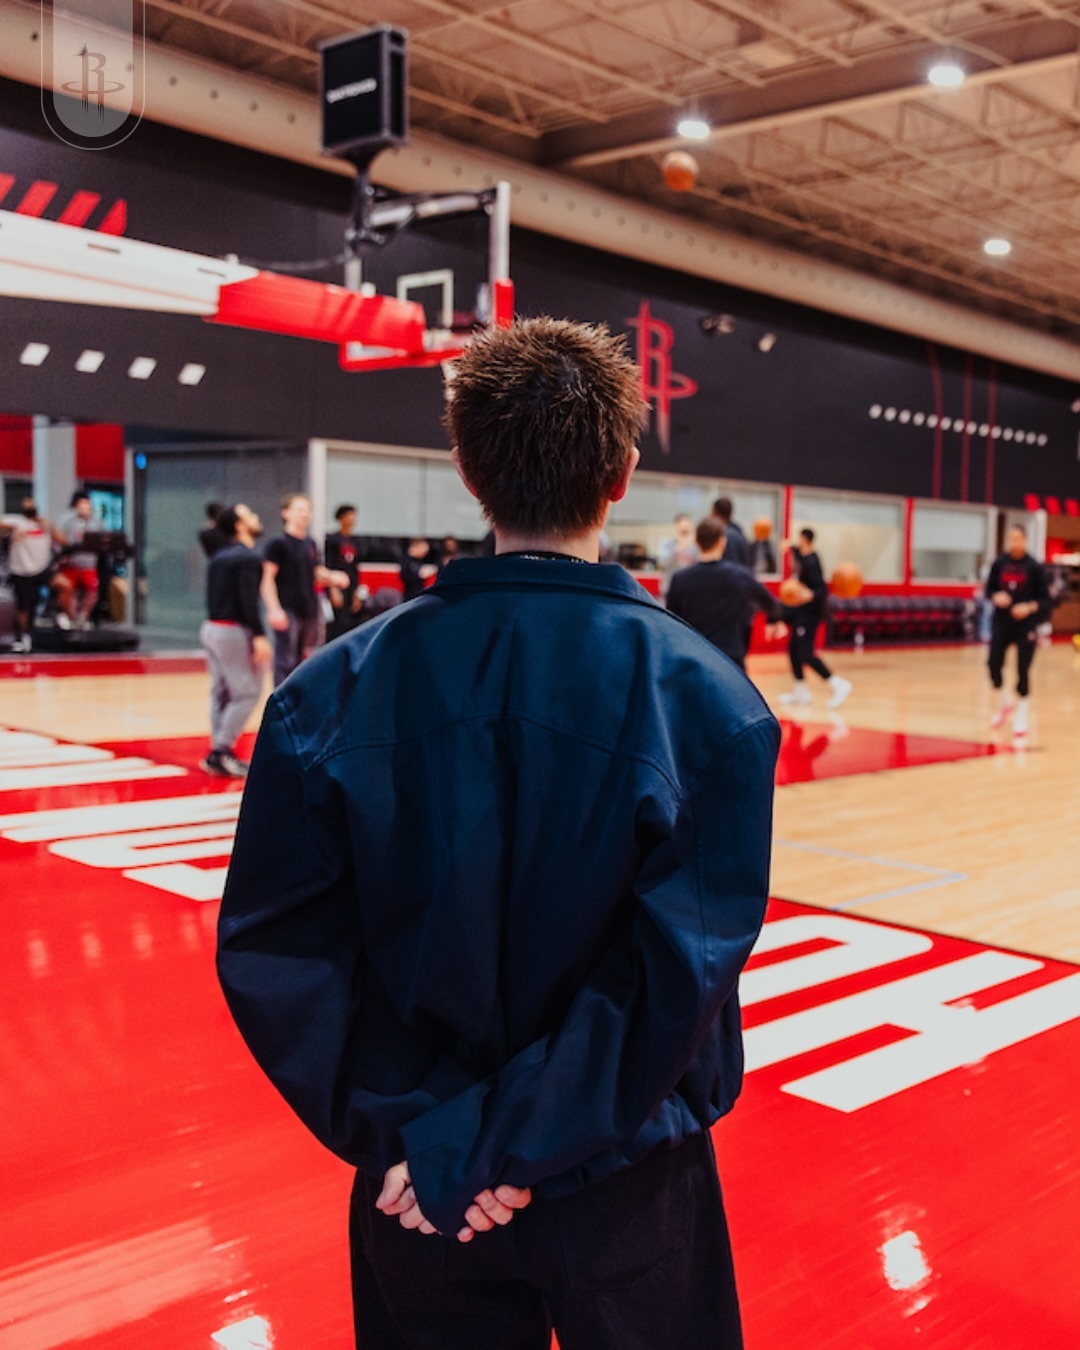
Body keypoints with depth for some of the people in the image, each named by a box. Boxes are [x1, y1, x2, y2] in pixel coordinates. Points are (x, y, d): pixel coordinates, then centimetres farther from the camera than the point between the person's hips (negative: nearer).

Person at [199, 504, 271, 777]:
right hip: (234, 631, -9)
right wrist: (259, 636, -21)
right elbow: (248, 600, -20)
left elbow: (212, 597, 16)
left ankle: (219, 754, 15)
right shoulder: (248, 558, -13)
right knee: (247, 692, -4)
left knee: (221, 692, 12)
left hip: (212, 628, 9)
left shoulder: (219, 557, 14)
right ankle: (221, 751, -7)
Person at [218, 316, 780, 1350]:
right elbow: (684, 966, -21)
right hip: (627, 1188, -1)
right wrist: (518, 1154, -15)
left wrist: (410, 1134, -8)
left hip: (420, 1182, 2)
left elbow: (276, 951, -12)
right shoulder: (703, 697, -17)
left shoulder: (334, 692, -11)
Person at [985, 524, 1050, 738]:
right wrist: (996, 597, -13)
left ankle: (1021, 715, 14)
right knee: (994, 664, -4)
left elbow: (1044, 599, -3)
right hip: (1001, 623, 3)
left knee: (1023, 670, -1)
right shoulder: (999, 564, 1)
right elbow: (989, 591, 9)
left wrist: (1029, 607, -21)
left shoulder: (1034, 567, -6)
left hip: (1025, 625, -2)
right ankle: (1005, 702, 25)